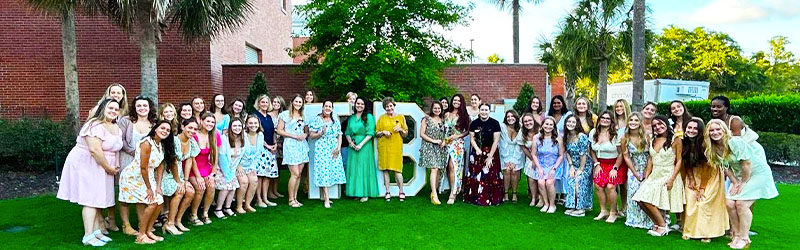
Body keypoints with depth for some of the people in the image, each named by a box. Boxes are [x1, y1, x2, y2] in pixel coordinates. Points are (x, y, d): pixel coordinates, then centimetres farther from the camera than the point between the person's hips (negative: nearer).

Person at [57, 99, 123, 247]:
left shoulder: (116, 128, 9)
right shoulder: (95, 125, -20)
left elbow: (115, 149, 13)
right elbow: (95, 150, -28)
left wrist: (116, 167, -1)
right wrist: (109, 168, -19)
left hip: (102, 168, 9)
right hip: (85, 165, -9)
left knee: (97, 199, 11)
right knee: (90, 200, -9)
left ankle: (97, 231, 18)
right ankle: (88, 237, -7)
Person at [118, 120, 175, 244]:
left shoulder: (162, 145, 5)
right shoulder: (147, 143, -21)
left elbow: (160, 166, 5)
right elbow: (143, 168, -21)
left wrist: (158, 186, -2)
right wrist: (149, 188, -15)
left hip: (147, 177, 8)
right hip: (133, 177, -8)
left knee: (159, 202, -1)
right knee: (151, 203, -15)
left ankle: (148, 231, 14)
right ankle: (141, 235, -3)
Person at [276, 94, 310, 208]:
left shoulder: (303, 116, 16)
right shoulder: (285, 114, 0)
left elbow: (307, 130, 23)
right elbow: (279, 130, -5)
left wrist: (305, 135, -1)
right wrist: (294, 136, -11)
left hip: (302, 145, 6)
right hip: (290, 145, -6)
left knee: (299, 174, 5)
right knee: (295, 174, -10)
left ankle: (295, 198, 15)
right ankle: (291, 199, 1)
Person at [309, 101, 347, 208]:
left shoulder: (336, 120, 12)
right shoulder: (316, 119, 1)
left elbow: (339, 135, 12)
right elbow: (312, 135, -1)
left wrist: (338, 148, 0)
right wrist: (321, 133, -18)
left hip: (334, 150, 4)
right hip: (321, 149, -4)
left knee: (334, 170, 1)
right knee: (323, 171, -7)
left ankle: (323, 196, 12)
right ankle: (326, 199, -6)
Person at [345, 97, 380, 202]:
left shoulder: (369, 117, -2)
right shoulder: (351, 118, 13)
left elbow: (370, 133, -8)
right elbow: (347, 133, 14)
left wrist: (361, 144, -15)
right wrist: (350, 142, -5)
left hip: (365, 146, -5)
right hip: (353, 147, 5)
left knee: (364, 168, -3)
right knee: (354, 168, 5)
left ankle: (365, 193, 2)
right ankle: (356, 192, 13)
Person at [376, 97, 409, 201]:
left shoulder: (400, 117, 11)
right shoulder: (382, 118, 12)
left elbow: (405, 134, 12)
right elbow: (376, 133, 12)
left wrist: (400, 129, -8)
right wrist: (383, 132, -7)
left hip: (396, 146, -1)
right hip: (384, 146, 1)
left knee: (397, 169, -6)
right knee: (385, 169, 1)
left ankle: (401, 191, 5)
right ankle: (387, 192, 9)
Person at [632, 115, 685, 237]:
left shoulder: (675, 140, -6)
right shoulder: (653, 140, 11)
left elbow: (679, 161, -8)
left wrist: (671, 179, -16)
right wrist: (646, 177, 6)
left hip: (668, 175, -6)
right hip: (654, 175, 6)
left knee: (648, 200, -17)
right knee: (641, 200, -8)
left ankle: (662, 226, 2)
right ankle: (658, 224, 10)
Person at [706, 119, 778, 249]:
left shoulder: (735, 142, -25)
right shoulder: (713, 149, -3)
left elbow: (747, 164, -23)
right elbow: (726, 168, 3)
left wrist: (743, 183, -14)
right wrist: (735, 182, -7)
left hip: (758, 173, -7)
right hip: (740, 176, 7)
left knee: (741, 203, -16)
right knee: (729, 203, -5)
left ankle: (744, 239, -3)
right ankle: (736, 234, 11)